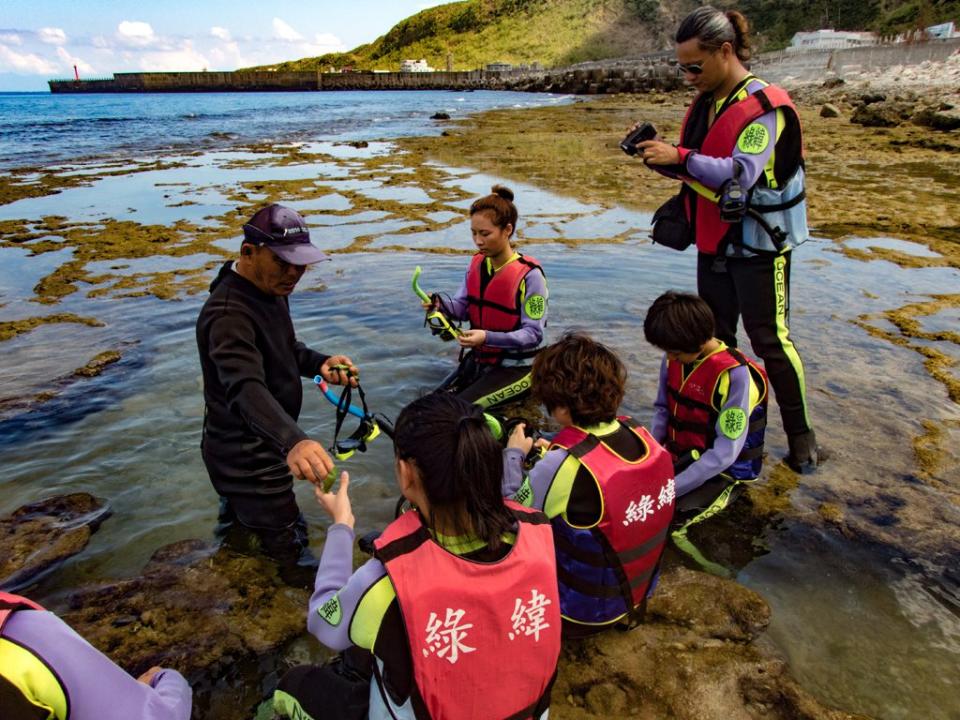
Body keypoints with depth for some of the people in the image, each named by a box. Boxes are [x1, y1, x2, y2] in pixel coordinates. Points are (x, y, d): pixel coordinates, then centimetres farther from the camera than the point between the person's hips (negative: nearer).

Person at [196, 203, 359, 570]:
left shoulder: (271, 289, 1)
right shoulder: (228, 314, -29)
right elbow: (246, 388, -44)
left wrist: (320, 363, -9)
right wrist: (293, 441, -61)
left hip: (268, 446, 10)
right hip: (247, 462, -10)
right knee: (290, 553, 1)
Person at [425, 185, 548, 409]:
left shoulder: (529, 275, -21)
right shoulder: (477, 264, 0)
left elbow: (533, 334, -22)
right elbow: (462, 307, 2)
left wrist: (487, 337, -35)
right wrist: (441, 304, -22)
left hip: (516, 367, -7)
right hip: (479, 358, 7)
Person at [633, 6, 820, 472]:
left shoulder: (765, 106, -16)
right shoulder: (703, 105, 8)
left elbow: (742, 173, -28)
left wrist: (681, 157, -30)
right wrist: (658, 154, -5)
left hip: (758, 245, -7)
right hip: (713, 244, 8)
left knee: (769, 340, -1)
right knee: (714, 337, 14)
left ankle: (800, 433, 16)